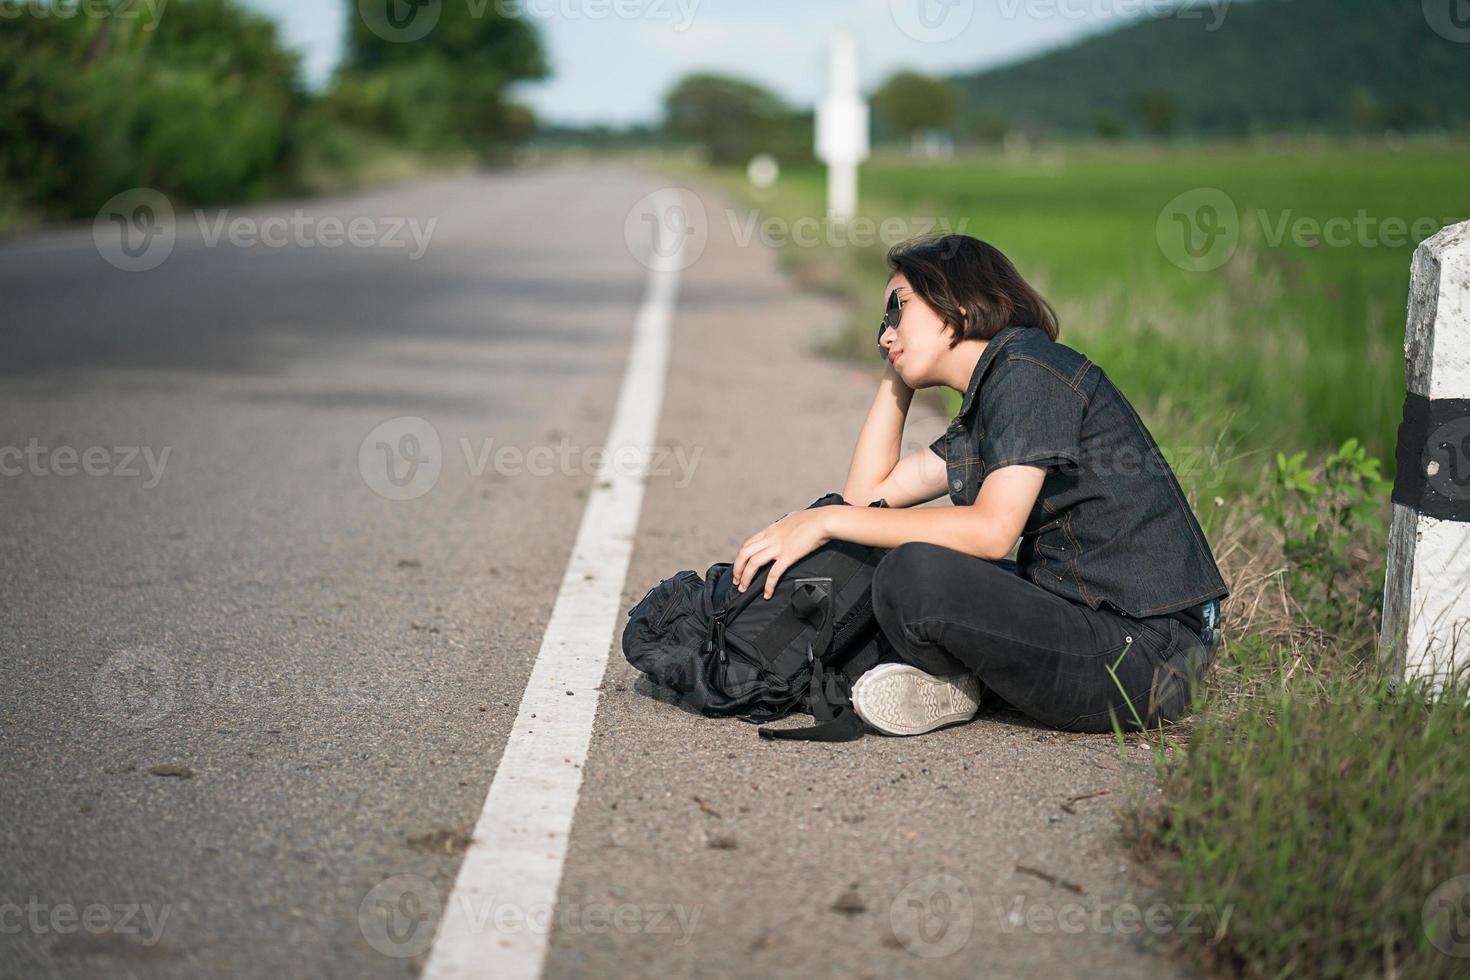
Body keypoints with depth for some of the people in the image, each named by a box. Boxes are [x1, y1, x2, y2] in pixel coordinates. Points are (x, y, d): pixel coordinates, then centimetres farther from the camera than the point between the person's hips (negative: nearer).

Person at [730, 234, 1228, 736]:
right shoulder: (983, 407, 18)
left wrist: (827, 520, -18)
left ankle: (954, 684, 0)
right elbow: (868, 492, 20)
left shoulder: (1028, 368, -11)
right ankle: (954, 674, -4)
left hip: (1147, 650, -10)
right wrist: (895, 377, 20)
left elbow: (992, 530, -22)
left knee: (912, 573, -29)